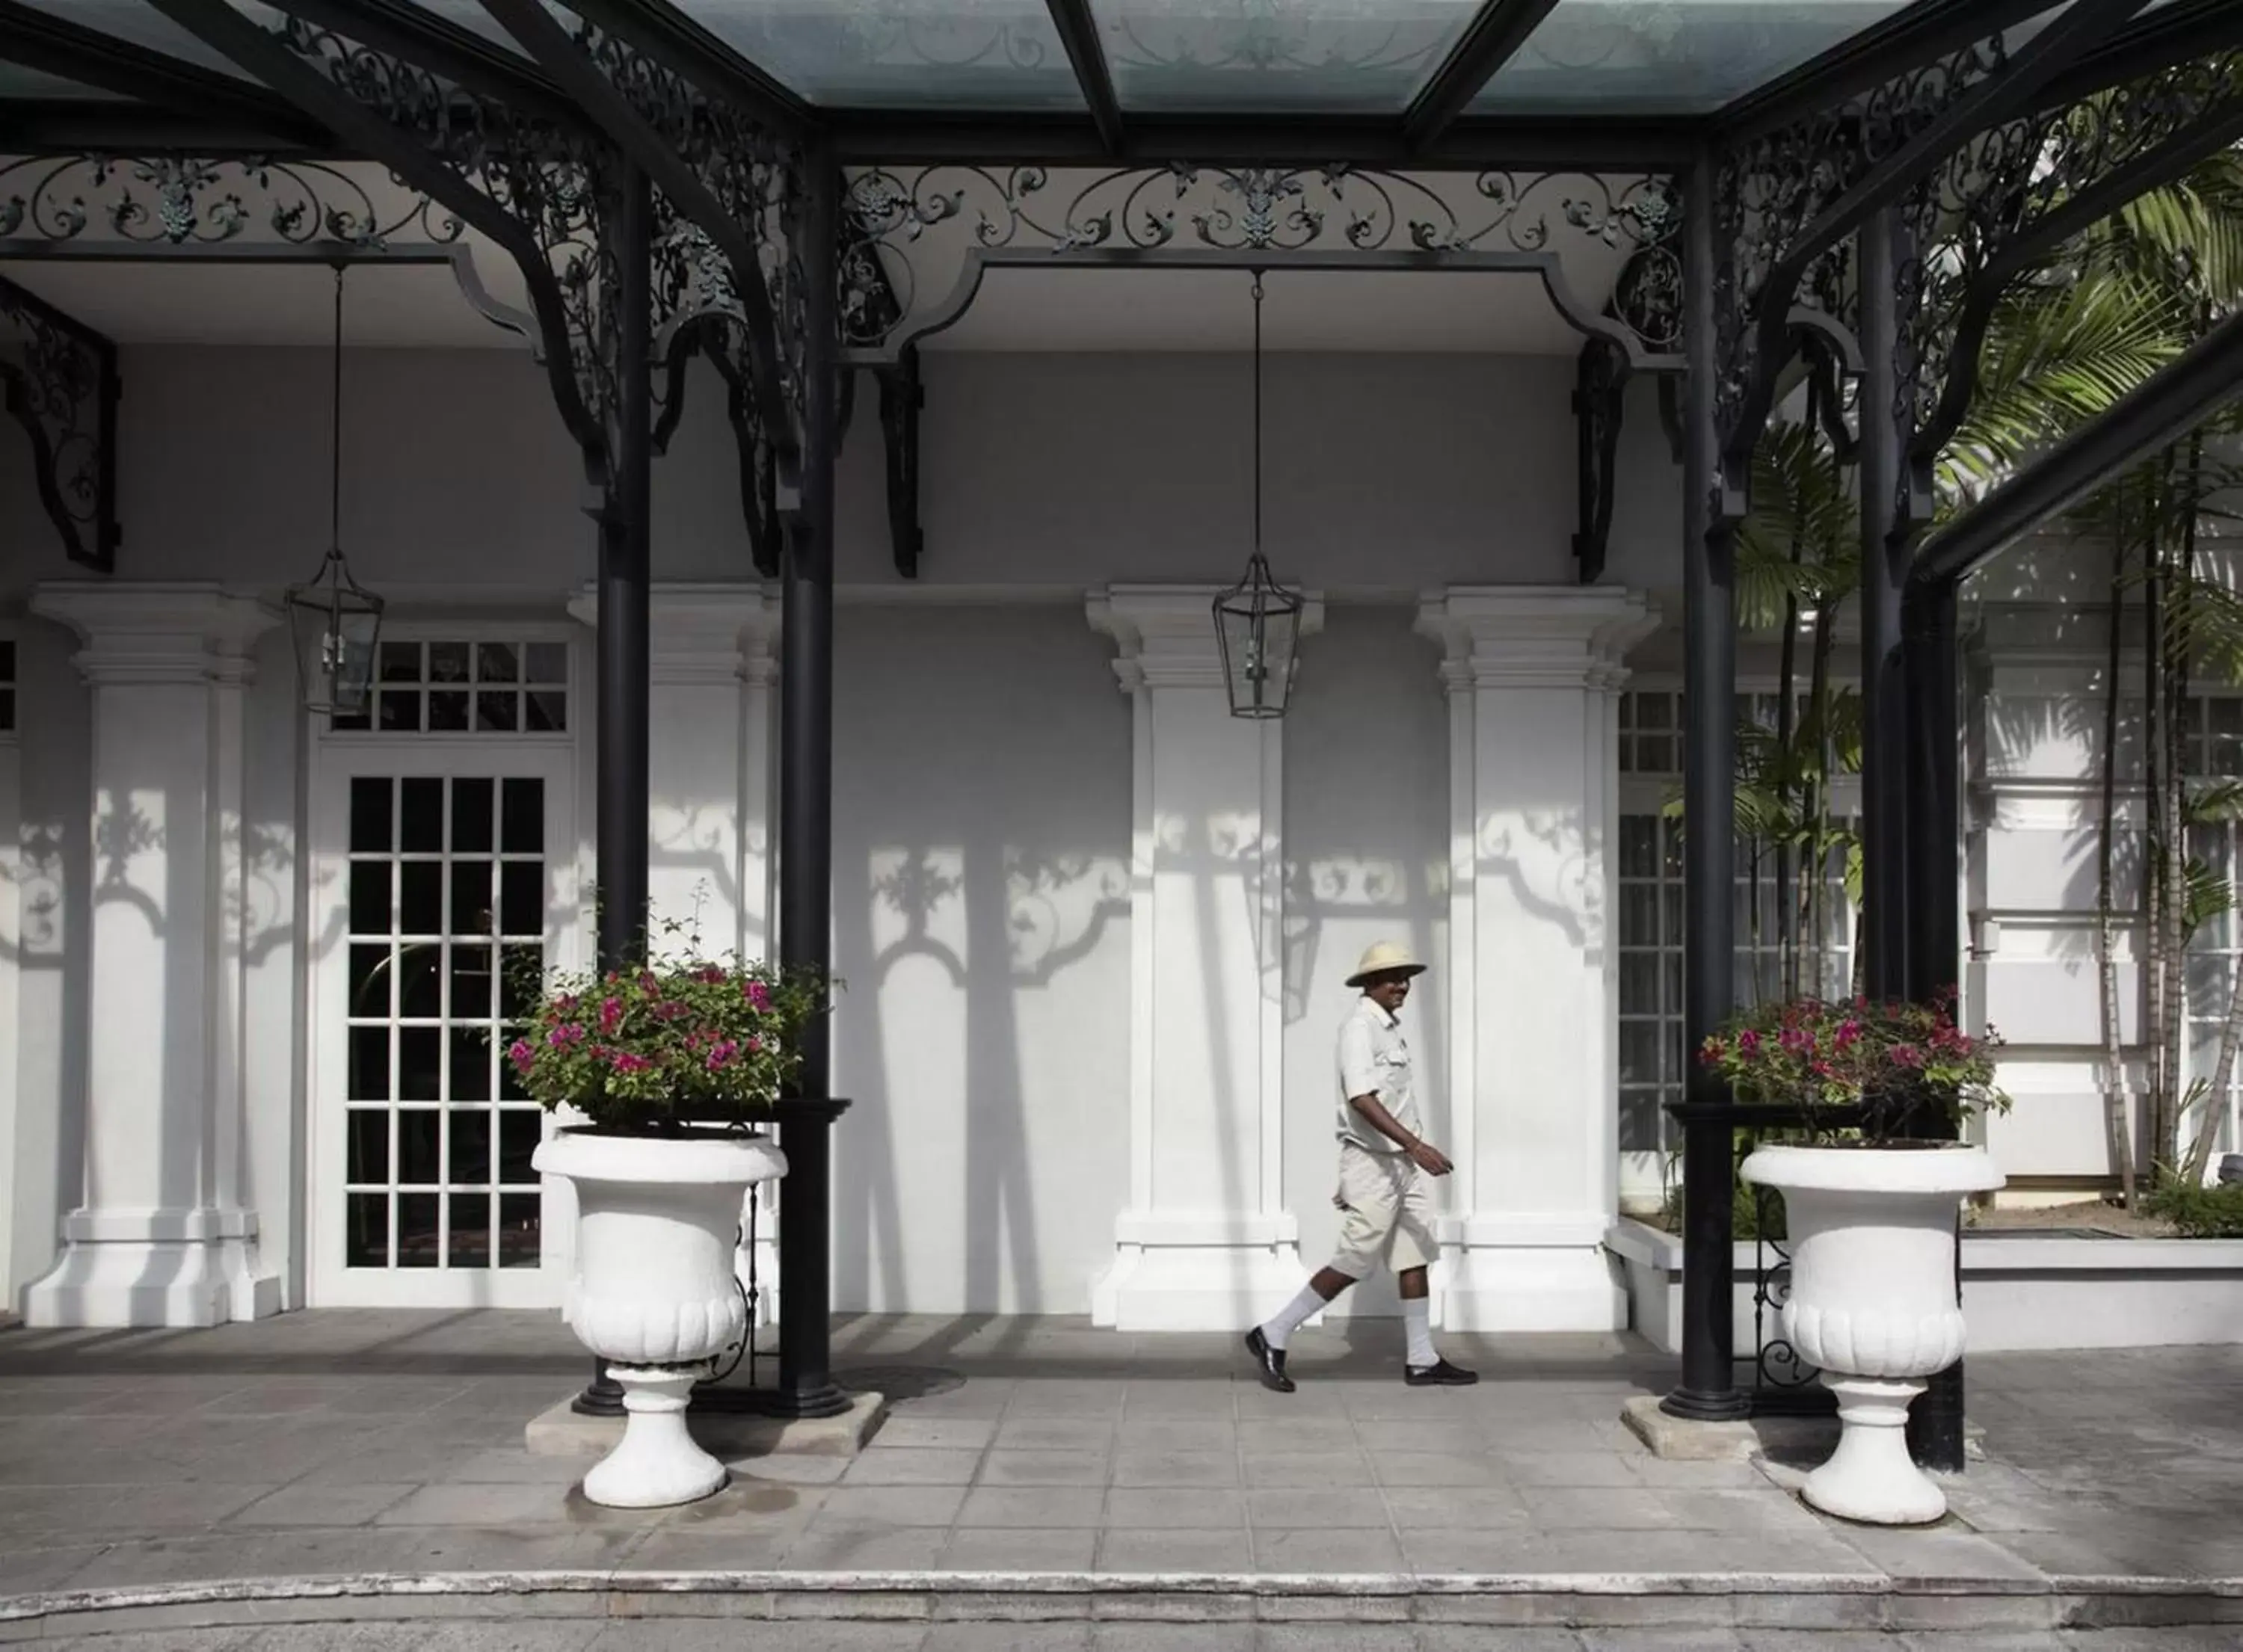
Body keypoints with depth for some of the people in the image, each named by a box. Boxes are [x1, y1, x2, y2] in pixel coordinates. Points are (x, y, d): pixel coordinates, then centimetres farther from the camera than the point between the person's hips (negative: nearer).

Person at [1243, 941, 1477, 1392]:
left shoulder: (1391, 1028, 14)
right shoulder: (1359, 1028, -16)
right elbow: (1362, 1099, -27)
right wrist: (1416, 1145, -34)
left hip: (1404, 1161, 9)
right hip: (1374, 1163, -9)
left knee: (1414, 1259, 9)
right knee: (1354, 1265, -4)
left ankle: (1421, 1360, 15)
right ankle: (1272, 1336, 6)